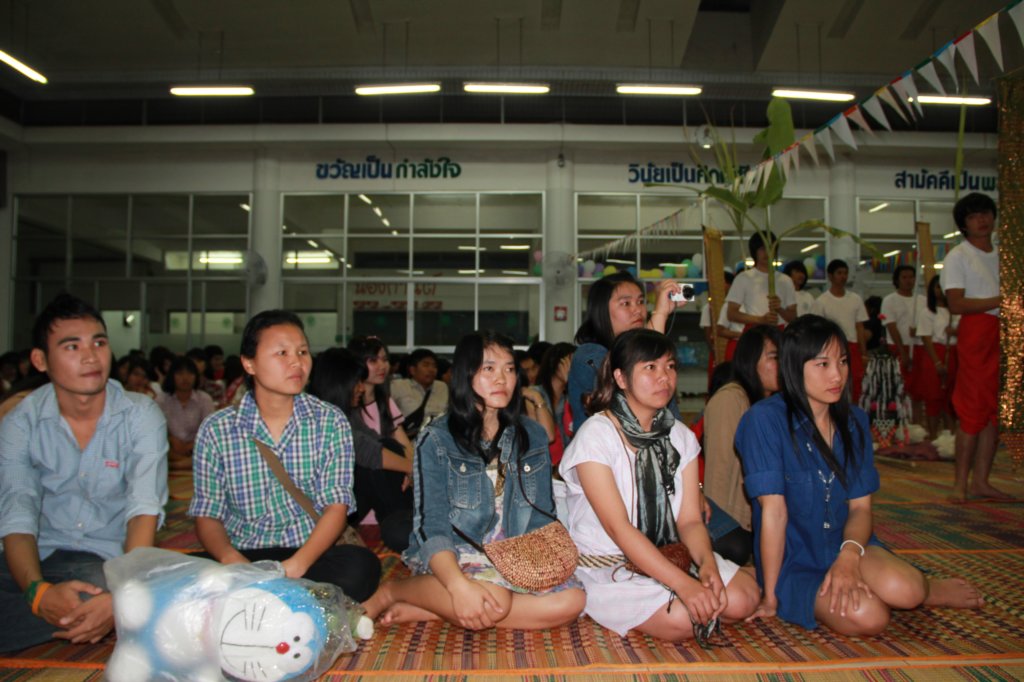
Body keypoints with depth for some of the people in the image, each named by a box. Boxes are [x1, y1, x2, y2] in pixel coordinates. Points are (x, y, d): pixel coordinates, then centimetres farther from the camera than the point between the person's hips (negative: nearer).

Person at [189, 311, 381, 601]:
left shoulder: (330, 422, 1)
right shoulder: (216, 430, 2)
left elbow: (336, 506, -4)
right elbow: (207, 515, 3)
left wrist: (297, 564, -21)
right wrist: (230, 557, -19)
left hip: (309, 556, 1)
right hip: (243, 557, 0)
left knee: (361, 564, -31)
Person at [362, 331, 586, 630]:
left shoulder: (532, 437, 9)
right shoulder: (436, 439, -5)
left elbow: (541, 517, 10)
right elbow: (431, 525, -13)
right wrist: (459, 586, -31)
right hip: (450, 558, -5)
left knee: (571, 600, -25)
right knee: (494, 599, -37)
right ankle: (391, 591, -9)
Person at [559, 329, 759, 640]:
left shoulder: (680, 436, 5)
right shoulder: (595, 435, -15)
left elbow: (690, 519, -1)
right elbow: (617, 527, -21)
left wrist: (707, 564, -23)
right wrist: (684, 583, -29)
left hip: (667, 555, 6)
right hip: (603, 564, -5)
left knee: (743, 597, -15)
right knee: (681, 619, -27)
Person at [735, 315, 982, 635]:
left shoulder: (854, 421, 3)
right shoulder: (766, 419, -16)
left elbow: (860, 506, 1)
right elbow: (774, 511, -17)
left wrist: (849, 553, -19)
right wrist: (770, 597, -14)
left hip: (844, 545, 4)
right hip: (793, 561, -4)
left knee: (903, 590, -26)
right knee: (866, 616, -29)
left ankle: (929, 590, 8)